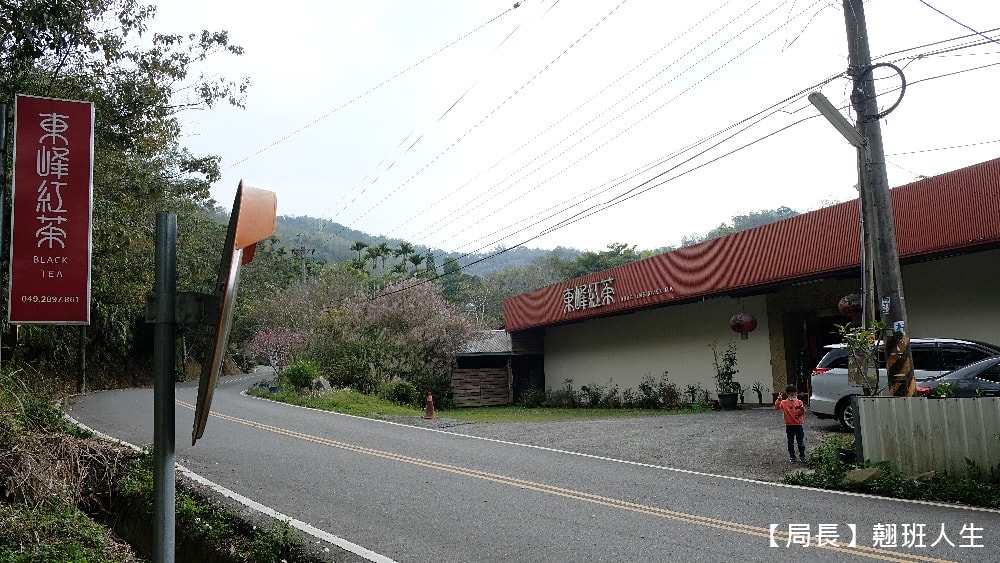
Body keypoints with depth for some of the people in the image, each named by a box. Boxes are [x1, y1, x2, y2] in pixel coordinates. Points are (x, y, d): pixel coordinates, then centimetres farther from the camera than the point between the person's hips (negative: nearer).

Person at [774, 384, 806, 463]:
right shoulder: (784, 403, -3)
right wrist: (778, 400, -28)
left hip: (798, 425, 1)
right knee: (791, 442, 7)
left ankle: (802, 456, 18)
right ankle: (792, 456, 16)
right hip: (789, 426, -1)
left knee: (801, 442, 7)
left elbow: (803, 413, 0)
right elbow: (777, 407, -14)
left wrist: (802, 409, -22)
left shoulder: (799, 402, 2)